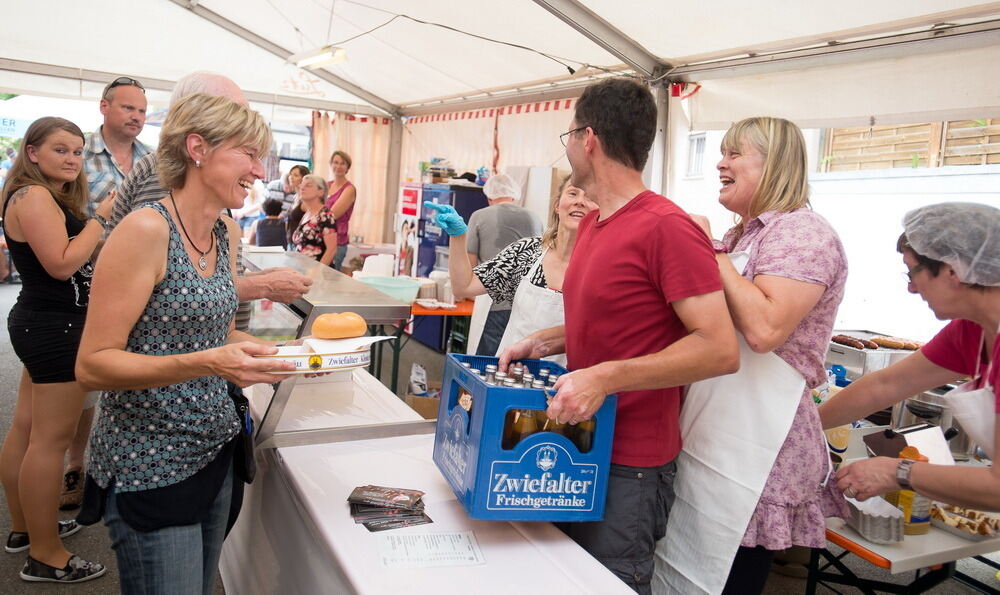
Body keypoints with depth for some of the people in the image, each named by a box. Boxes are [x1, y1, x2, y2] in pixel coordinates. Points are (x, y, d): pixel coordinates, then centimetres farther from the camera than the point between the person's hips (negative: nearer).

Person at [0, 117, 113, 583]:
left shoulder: (51, 198, 15)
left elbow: (69, 255, 18)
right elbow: (62, 264, -23)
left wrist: (99, 218, 10)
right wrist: (101, 217, -14)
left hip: (41, 322, 11)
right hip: (55, 328, -11)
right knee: (51, 439, -5)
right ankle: (46, 556, 5)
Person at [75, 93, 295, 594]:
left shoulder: (228, 234, 4)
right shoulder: (146, 230, -19)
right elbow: (92, 365, -19)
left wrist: (280, 351, 0)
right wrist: (208, 363, -31)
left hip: (214, 450, 8)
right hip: (150, 465, -7)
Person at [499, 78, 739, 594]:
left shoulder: (667, 228, -19)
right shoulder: (591, 224, 9)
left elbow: (720, 349, -23)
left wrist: (605, 377, -29)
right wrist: (543, 342, 5)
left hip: (629, 467, -8)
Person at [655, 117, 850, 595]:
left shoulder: (804, 233, -12)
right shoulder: (741, 235, 16)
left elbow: (764, 328, -27)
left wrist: (712, 254, -17)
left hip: (753, 454, -9)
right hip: (708, 438, 9)